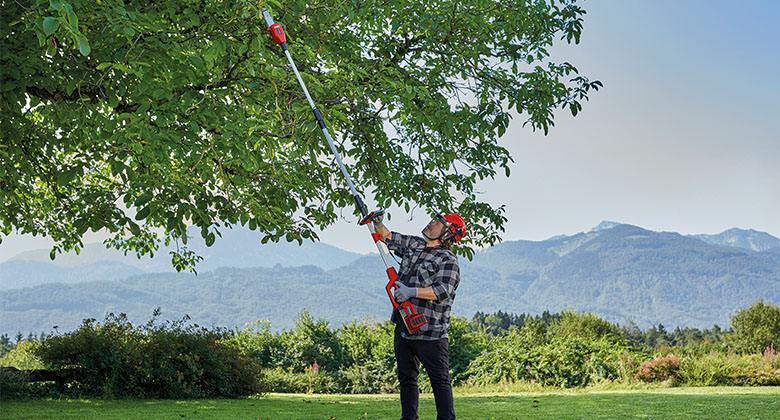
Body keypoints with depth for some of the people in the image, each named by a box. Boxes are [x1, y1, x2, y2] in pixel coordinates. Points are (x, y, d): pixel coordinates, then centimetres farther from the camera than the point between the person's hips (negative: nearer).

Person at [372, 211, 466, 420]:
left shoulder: (448, 261, -10)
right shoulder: (414, 244, 13)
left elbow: (443, 291, -22)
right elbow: (388, 238, 24)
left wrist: (412, 291, -28)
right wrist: (377, 224, 6)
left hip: (430, 332, -8)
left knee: (440, 380, -5)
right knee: (406, 378, 16)